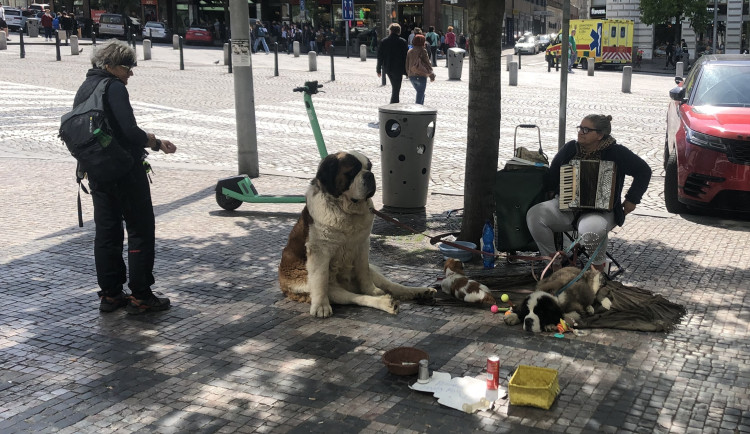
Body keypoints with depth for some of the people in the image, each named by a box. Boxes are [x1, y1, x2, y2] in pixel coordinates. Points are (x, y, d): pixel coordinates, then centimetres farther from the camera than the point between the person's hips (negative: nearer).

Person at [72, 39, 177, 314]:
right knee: (141, 230, 0)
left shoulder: (83, 89, 13)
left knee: (106, 232, 13)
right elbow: (130, 131, -22)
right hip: (126, 172, -8)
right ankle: (140, 296, 3)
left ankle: (110, 294, 19)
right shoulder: (114, 87, -14)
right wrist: (158, 144, -8)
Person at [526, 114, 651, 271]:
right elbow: (553, 173, 21)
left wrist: (631, 199, 3)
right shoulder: (571, 148, 9)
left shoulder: (616, 152, -3)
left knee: (591, 227, -40)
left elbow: (643, 170, 6)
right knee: (534, 215, -22)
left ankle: (598, 265, -7)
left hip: (600, 210, -4)